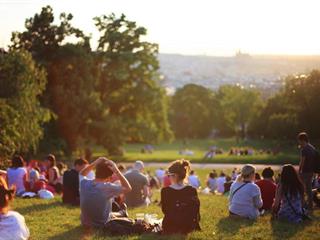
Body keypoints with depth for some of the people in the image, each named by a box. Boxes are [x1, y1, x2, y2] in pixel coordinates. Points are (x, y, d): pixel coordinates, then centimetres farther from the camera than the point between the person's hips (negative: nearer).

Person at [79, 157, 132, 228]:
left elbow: (81, 174, 11)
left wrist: (94, 163, -2)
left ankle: (120, 213, 61)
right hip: (102, 226, -5)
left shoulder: (84, 183, -14)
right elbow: (128, 188, -16)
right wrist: (117, 171, -18)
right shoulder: (107, 187, -28)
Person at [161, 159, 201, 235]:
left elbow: (164, 211, 2)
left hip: (169, 229, -1)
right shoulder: (192, 191, -12)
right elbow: (196, 214, -3)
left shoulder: (165, 191, -15)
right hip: (188, 228, 1)